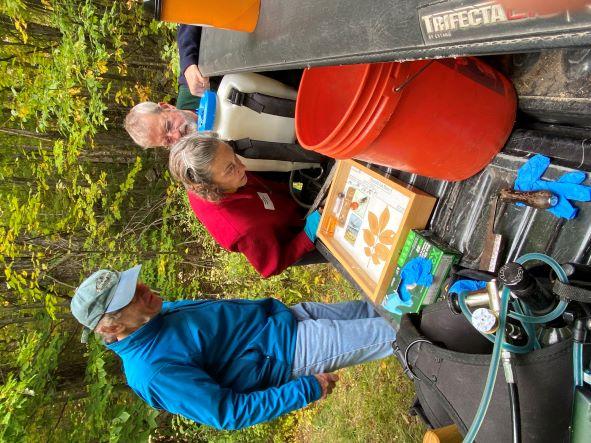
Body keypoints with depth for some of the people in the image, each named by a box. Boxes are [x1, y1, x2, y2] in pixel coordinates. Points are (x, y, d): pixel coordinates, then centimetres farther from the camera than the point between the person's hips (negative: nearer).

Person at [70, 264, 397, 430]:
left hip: (286, 315, 8)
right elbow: (228, 413, -23)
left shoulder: (158, 314, 3)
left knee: (374, 308, 15)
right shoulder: (152, 370, -23)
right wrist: (307, 390, -20)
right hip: (290, 351, -8)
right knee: (392, 332, -2)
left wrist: (278, 308, 18)